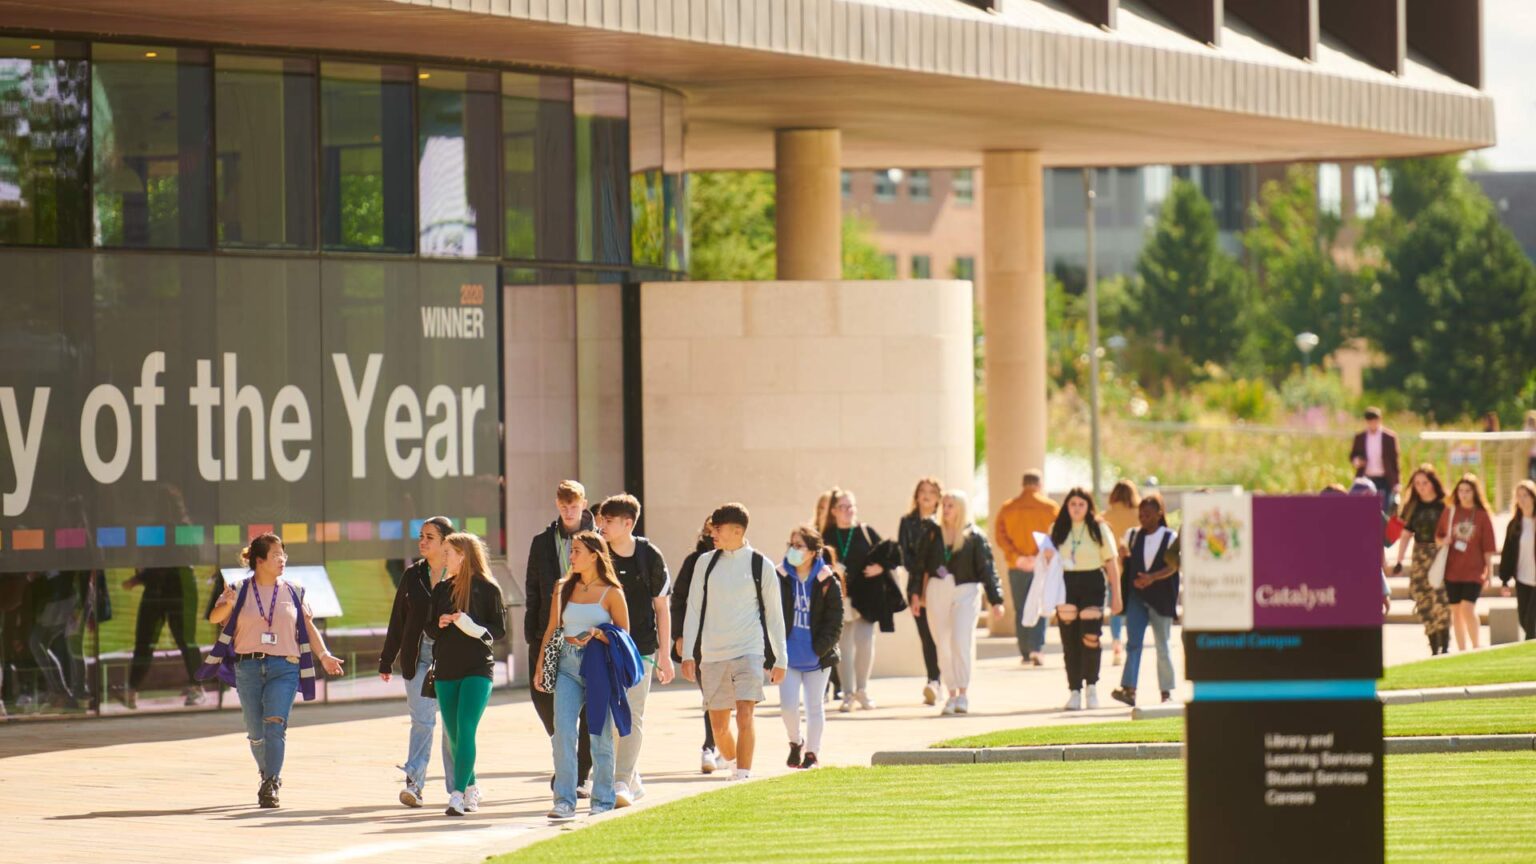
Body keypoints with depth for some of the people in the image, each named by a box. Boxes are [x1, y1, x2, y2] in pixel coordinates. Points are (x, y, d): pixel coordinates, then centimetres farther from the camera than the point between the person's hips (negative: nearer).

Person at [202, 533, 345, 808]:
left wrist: (324, 656, 2)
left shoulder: (293, 592, 8)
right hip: (248, 668, 1)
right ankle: (268, 776, 31)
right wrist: (227, 605, -26)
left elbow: (308, 627, 13)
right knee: (256, 733, 7)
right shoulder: (241, 591, 4)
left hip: (284, 668, -1)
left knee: (275, 725, -18)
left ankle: (270, 786, -21)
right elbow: (214, 618, -4)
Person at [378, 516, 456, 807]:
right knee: (422, 720, -6)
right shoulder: (412, 575, 9)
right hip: (418, 656, 2)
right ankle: (414, 783, -12)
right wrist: (386, 660, 12)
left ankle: (457, 785, 12)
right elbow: (397, 620, 13)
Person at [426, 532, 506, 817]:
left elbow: (500, 628, -1)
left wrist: (477, 630, -20)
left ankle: (458, 794, -21)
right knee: (453, 735, 9)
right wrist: (440, 624, -7)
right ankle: (471, 788, 27)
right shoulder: (442, 588, 12)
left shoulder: (487, 588, -3)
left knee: (465, 731, -16)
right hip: (446, 669, 6)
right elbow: (430, 628, 15)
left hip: (478, 668, -6)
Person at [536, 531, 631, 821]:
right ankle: (564, 802, -8)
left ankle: (603, 801, 12)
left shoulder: (611, 593, -1)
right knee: (563, 732, -8)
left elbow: (623, 636, 1)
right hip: (568, 664, 3)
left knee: (600, 735, 2)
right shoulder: (563, 589, 10)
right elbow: (552, 629, 15)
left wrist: (597, 634, -17)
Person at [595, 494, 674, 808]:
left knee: (632, 716, -9)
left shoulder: (650, 557, -2)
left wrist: (665, 653, 3)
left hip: (640, 649, -2)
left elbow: (661, 607, 4)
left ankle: (622, 783, -11)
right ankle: (633, 781, 17)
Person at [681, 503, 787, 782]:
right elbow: (694, 609, 10)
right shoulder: (706, 562, 7)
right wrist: (688, 654, 4)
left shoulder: (760, 565, 0)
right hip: (712, 654, 4)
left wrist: (780, 659, 7)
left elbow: (774, 613, 6)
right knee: (719, 725, 10)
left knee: (745, 717, -18)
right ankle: (733, 764, 34)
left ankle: (743, 776, -16)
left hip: (749, 651, -4)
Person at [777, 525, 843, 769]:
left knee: (815, 705, 8)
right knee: (788, 704, -7)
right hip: (788, 654, 1)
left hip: (817, 655, -1)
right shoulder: (780, 579, -1)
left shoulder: (827, 582, -5)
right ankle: (796, 743, 19)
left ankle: (812, 752, 21)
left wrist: (820, 649, -12)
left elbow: (834, 621, -3)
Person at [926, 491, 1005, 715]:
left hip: (966, 590, -3)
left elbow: (986, 568, -2)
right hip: (938, 589, 3)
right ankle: (952, 694, 10)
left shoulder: (975, 537, -2)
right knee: (943, 644, 3)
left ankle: (963, 693, -2)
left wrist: (996, 600, -5)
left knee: (961, 641, -11)